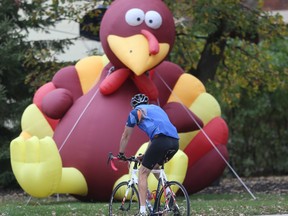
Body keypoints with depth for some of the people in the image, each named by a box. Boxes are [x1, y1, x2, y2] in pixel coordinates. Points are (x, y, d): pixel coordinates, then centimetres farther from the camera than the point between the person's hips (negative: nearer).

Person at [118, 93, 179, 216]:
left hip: (161, 140, -6)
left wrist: (121, 154, 40)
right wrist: (145, 155, 53)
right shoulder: (156, 108, 37)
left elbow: (125, 136, 26)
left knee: (143, 173, 4)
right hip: (175, 142, 6)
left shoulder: (135, 112, 18)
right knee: (155, 167, 31)